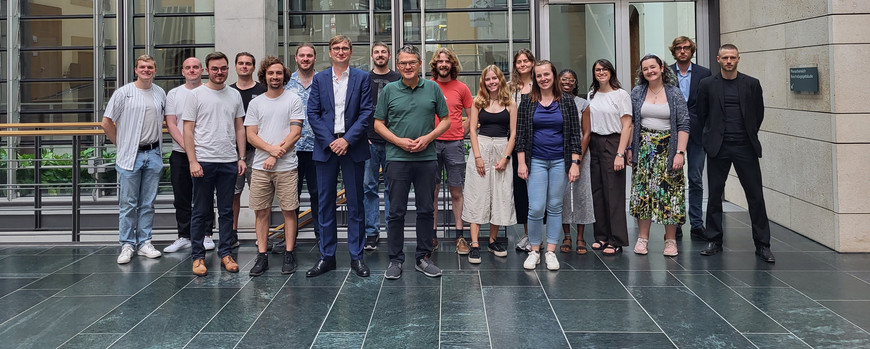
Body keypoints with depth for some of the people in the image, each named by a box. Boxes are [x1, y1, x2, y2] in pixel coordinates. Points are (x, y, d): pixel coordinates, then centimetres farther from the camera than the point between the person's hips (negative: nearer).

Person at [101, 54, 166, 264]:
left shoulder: (160, 94, 8)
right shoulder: (123, 93, -3)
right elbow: (107, 123, 0)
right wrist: (121, 144, 2)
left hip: (153, 155, 4)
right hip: (130, 156, -4)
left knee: (148, 203, 9)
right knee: (128, 204, 0)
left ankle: (144, 243, 17)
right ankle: (127, 245, 8)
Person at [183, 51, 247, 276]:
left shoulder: (234, 95, 10)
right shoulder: (196, 95, -2)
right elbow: (188, 131, -4)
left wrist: (241, 158, 6)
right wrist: (192, 161, -11)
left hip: (229, 162, 4)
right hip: (203, 162, -3)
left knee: (226, 211, 9)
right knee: (201, 211, 3)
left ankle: (225, 253, 17)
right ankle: (198, 256, 10)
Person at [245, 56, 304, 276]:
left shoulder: (293, 101, 3)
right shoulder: (255, 103, 11)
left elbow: (295, 133, -5)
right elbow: (251, 135, 5)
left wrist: (276, 155, -11)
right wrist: (271, 149, -12)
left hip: (286, 167, -2)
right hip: (260, 167, 3)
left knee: (289, 211, 1)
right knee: (262, 212, 4)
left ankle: (289, 255, 9)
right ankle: (262, 256, 10)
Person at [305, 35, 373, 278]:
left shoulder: (361, 78, 5)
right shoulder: (319, 79, 9)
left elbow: (366, 112, -3)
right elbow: (313, 113, 3)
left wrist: (347, 139, -13)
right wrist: (329, 141, -9)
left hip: (352, 147, -1)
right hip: (325, 147, 2)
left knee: (355, 203, 3)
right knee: (325, 203, 5)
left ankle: (356, 256, 11)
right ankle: (327, 257, 13)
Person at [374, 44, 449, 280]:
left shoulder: (433, 88, 5)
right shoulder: (389, 90, 3)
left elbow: (445, 120, 8)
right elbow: (379, 124, 5)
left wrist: (428, 137, -8)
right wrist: (400, 141, -9)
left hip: (427, 158, 1)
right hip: (397, 158, -1)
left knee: (426, 210, 7)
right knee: (396, 212, 2)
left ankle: (423, 258, 18)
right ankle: (395, 260, 11)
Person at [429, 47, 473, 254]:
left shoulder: (461, 88, 6)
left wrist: (459, 133, 4)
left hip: (454, 144, 0)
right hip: (431, 144, 0)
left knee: (456, 192, 3)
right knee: (432, 191, 3)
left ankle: (460, 236, 9)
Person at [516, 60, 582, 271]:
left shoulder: (566, 101, 2)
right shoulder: (527, 102, 2)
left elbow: (575, 134, 2)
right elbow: (520, 134, 3)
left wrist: (575, 163, -5)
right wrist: (521, 163, -3)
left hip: (560, 161, 1)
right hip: (536, 161, -1)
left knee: (555, 207, 5)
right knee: (536, 208, -7)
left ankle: (551, 252, 14)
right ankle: (534, 251, 9)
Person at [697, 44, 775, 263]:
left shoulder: (751, 84, 6)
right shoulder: (707, 85, 4)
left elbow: (758, 114, 13)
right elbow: (702, 115, 11)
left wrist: (749, 136, 14)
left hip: (745, 147, 0)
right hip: (718, 148, 0)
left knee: (756, 196, -1)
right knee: (715, 195, 5)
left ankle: (762, 245, 6)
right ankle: (714, 241, 16)